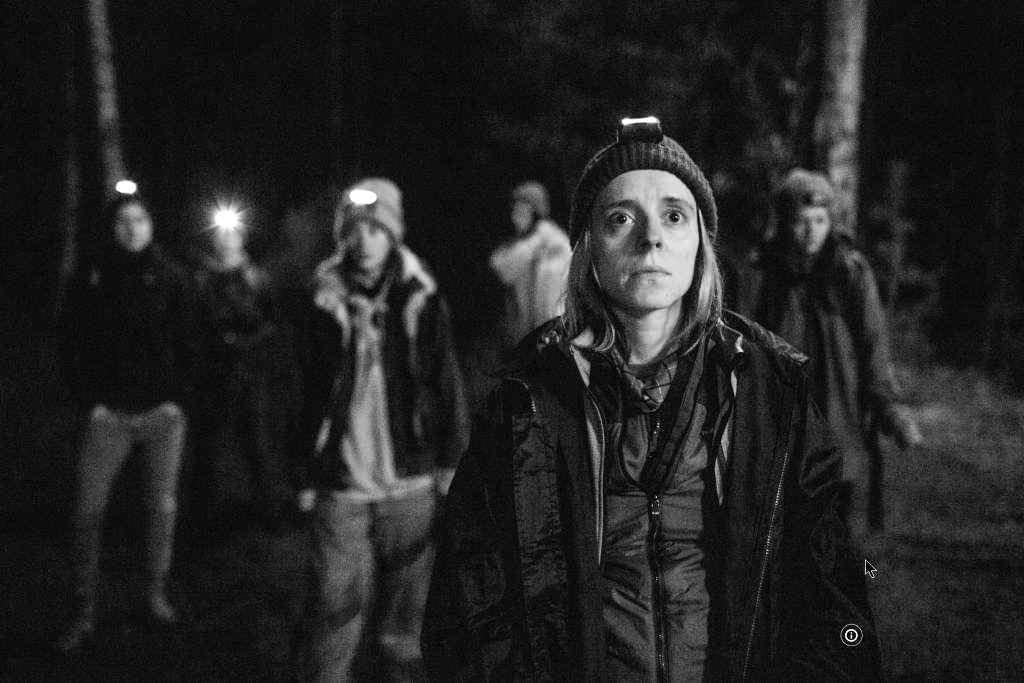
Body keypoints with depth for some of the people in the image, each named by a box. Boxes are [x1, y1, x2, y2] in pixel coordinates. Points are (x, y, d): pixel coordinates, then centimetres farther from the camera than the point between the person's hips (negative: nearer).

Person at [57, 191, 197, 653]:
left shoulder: (169, 277, 3)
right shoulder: (94, 279, 2)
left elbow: (187, 340, 4)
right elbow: (73, 343, 3)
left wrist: (178, 397, -4)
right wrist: (90, 400, -5)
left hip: (163, 411, 1)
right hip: (110, 412, -1)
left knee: (162, 506, 6)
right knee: (87, 510, -7)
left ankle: (155, 596, 21)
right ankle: (84, 612, 0)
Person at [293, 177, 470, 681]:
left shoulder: (421, 302, 1)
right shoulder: (327, 305, 2)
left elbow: (448, 386, 3)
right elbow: (309, 396, 5)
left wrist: (451, 460, -1)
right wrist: (306, 477, 4)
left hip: (409, 482, 0)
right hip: (342, 486, 0)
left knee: (406, 598, 6)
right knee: (337, 599, -5)